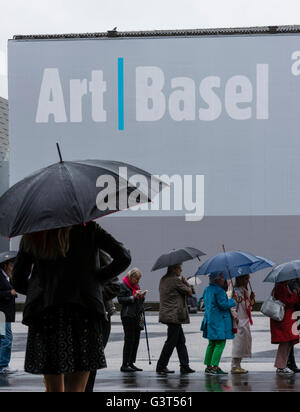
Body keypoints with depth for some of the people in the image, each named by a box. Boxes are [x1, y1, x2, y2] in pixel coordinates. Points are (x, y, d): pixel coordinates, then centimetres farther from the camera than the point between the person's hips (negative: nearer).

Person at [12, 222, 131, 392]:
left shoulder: (31, 235, 10)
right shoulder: (88, 228, 5)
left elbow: (18, 282, 13)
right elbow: (123, 257, -2)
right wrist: (98, 279, 8)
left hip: (44, 316, 2)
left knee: (54, 388, 10)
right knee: (76, 389, -3)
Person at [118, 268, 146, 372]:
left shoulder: (136, 285, 19)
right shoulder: (123, 285, -4)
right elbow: (120, 300, -12)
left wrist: (142, 297, 2)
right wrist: (133, 297, -19)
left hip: (137, 316, 8)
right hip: (128, 316, -8)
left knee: (136, 340, 5)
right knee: (129, 340, -9)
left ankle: (131, 363, 12)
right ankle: (125, 365, -6)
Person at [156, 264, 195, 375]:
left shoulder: (163, 280, 15)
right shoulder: (175, 280, -14)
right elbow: (189, 292, -8)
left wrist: (183, 283, 8)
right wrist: (185, 282, 9)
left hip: (167, 314, 10)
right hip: (174, 316, -10)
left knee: (181, 341, 11)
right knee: (171, 342, -3)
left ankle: (184, 365, 11)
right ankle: (161, 366, 2)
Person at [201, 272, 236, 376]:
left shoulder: (207, 290, 13)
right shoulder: (219, 291, -16)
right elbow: (223, 305, -19)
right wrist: (233, 301, -3)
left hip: (209, 320, 9)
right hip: (219, 321, -9)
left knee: (211, 344, 14)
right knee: (220, 344, -6)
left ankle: (208, 366, 15)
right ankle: (215, 366, -11)